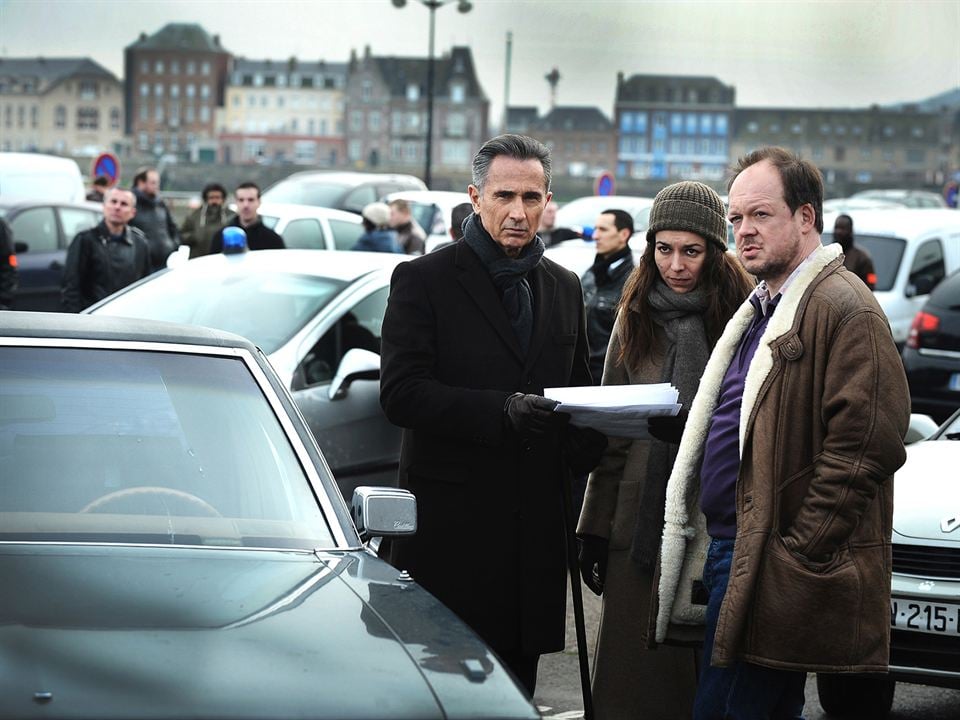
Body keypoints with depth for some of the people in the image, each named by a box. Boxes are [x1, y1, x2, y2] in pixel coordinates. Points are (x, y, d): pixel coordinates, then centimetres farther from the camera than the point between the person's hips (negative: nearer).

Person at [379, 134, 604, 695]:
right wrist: (502, 411, -24)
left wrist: (588, 437, -1)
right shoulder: (423, 280, -2)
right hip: (451, 528, -5)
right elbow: (400, 393, -12)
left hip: (533, 531, 5)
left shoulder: (563, 288, 16)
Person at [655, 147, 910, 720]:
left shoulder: (843, 307, -12)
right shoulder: (763, 308, 20)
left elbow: (866, 445, -20)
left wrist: (796, 555, -20)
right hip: (727, 550, 10)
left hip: (776, 564, -10)